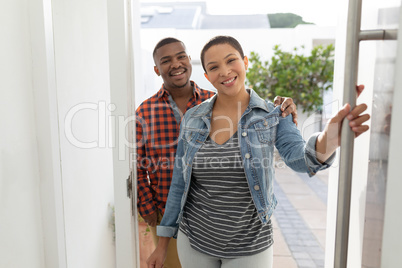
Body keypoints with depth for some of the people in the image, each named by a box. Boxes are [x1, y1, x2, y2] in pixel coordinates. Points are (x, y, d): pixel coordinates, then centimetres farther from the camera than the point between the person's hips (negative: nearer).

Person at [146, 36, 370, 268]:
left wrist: (330, 138, -50)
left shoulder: (274, 116, -8)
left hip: (250, 247, -1)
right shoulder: (192, 118, -4)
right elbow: (180, 183, 1)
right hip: (194, 240, 2)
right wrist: (163, 244, 4)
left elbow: (299, 157, -27)